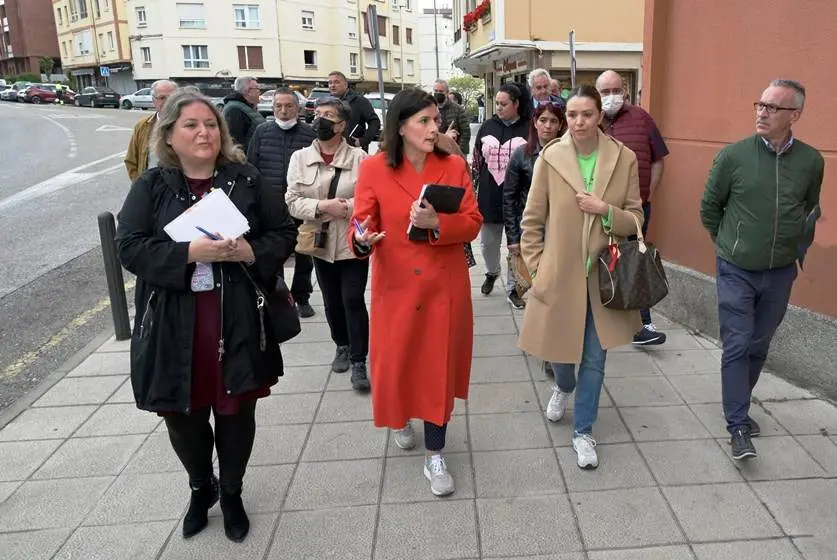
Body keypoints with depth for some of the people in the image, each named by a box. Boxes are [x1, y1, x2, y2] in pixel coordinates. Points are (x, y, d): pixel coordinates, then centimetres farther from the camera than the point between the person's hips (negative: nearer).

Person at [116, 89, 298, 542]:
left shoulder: (246, 180, 2)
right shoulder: (150, 186, 1)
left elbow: (284, 233, 3)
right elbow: (130, 248, -8)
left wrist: (247, 252, -17)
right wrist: (192, 252, -22)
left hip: (236, 322, 0)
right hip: (174, 326, 0)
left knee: (236, 412, 10)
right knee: (183, 416, 13)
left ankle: (231, 493, 36)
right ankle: (201, 488, 42)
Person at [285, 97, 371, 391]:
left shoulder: (359, 157, -7)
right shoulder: (300, 158, 2)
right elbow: (292, 201, -4)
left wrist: (346, 206, -23)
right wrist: (321, 206, -20)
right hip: (320, 243, 4)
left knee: (353, 300, -5)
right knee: (331, 301, 17)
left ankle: (358, 361, 6)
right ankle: (342, 346, 39)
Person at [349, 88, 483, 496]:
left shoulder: (454, 166, -2)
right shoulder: (373, 169, -6)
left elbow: (472, 224, -4)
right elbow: (362, 227, -5)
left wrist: (437, 224, -22)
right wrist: (363, 240, -28)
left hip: (445, 284, 1)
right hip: (395, 286, 0)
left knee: (438, 366, 6)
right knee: (395, 361, 11)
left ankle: (434, 457, 21)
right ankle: (401, 419, 45)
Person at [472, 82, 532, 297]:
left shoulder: (529, 129, -6)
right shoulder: (487, 126, 5)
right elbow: (476, 160, 13)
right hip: (489, 195, 3)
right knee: (488, 241, 12)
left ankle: (513, 285, 23)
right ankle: (492, 272, 41)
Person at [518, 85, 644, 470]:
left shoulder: (624, 158, -5)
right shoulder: (550, 157, -8)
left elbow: (636, 219, 2)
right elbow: (532, 220, -1)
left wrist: (606, 210, -17)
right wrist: (535, 268, -3)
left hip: (603, 275, 1)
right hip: (559, 274, -1)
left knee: (594, 358, 9)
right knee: (560, 346, 15)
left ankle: (583, 431, 28)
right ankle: (563, 386, 51)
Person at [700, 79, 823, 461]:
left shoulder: (811, 161, -3)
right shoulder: (733, 156, -11)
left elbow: (810, 210, 14)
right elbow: (709, 208, 1)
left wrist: (796, 247, 13)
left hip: (780, 273, 3)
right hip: (736, 271, -3)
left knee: (758, 347, 14)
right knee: (737, 346, -4)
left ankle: (738, 406, 33)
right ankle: (738, 426, 4)